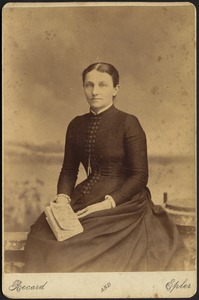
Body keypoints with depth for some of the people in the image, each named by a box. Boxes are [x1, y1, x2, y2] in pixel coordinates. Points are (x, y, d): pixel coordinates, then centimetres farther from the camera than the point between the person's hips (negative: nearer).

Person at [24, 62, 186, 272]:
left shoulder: (128, 123, -5)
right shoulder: (76, 125, 11)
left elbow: (140, 176, -8)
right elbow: (69, 170, 14)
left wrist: (107, 204, -18)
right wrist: (62, 198, -7)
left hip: (121, 202, -5)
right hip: (84, 199, 5)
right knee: (43, 237, -19)